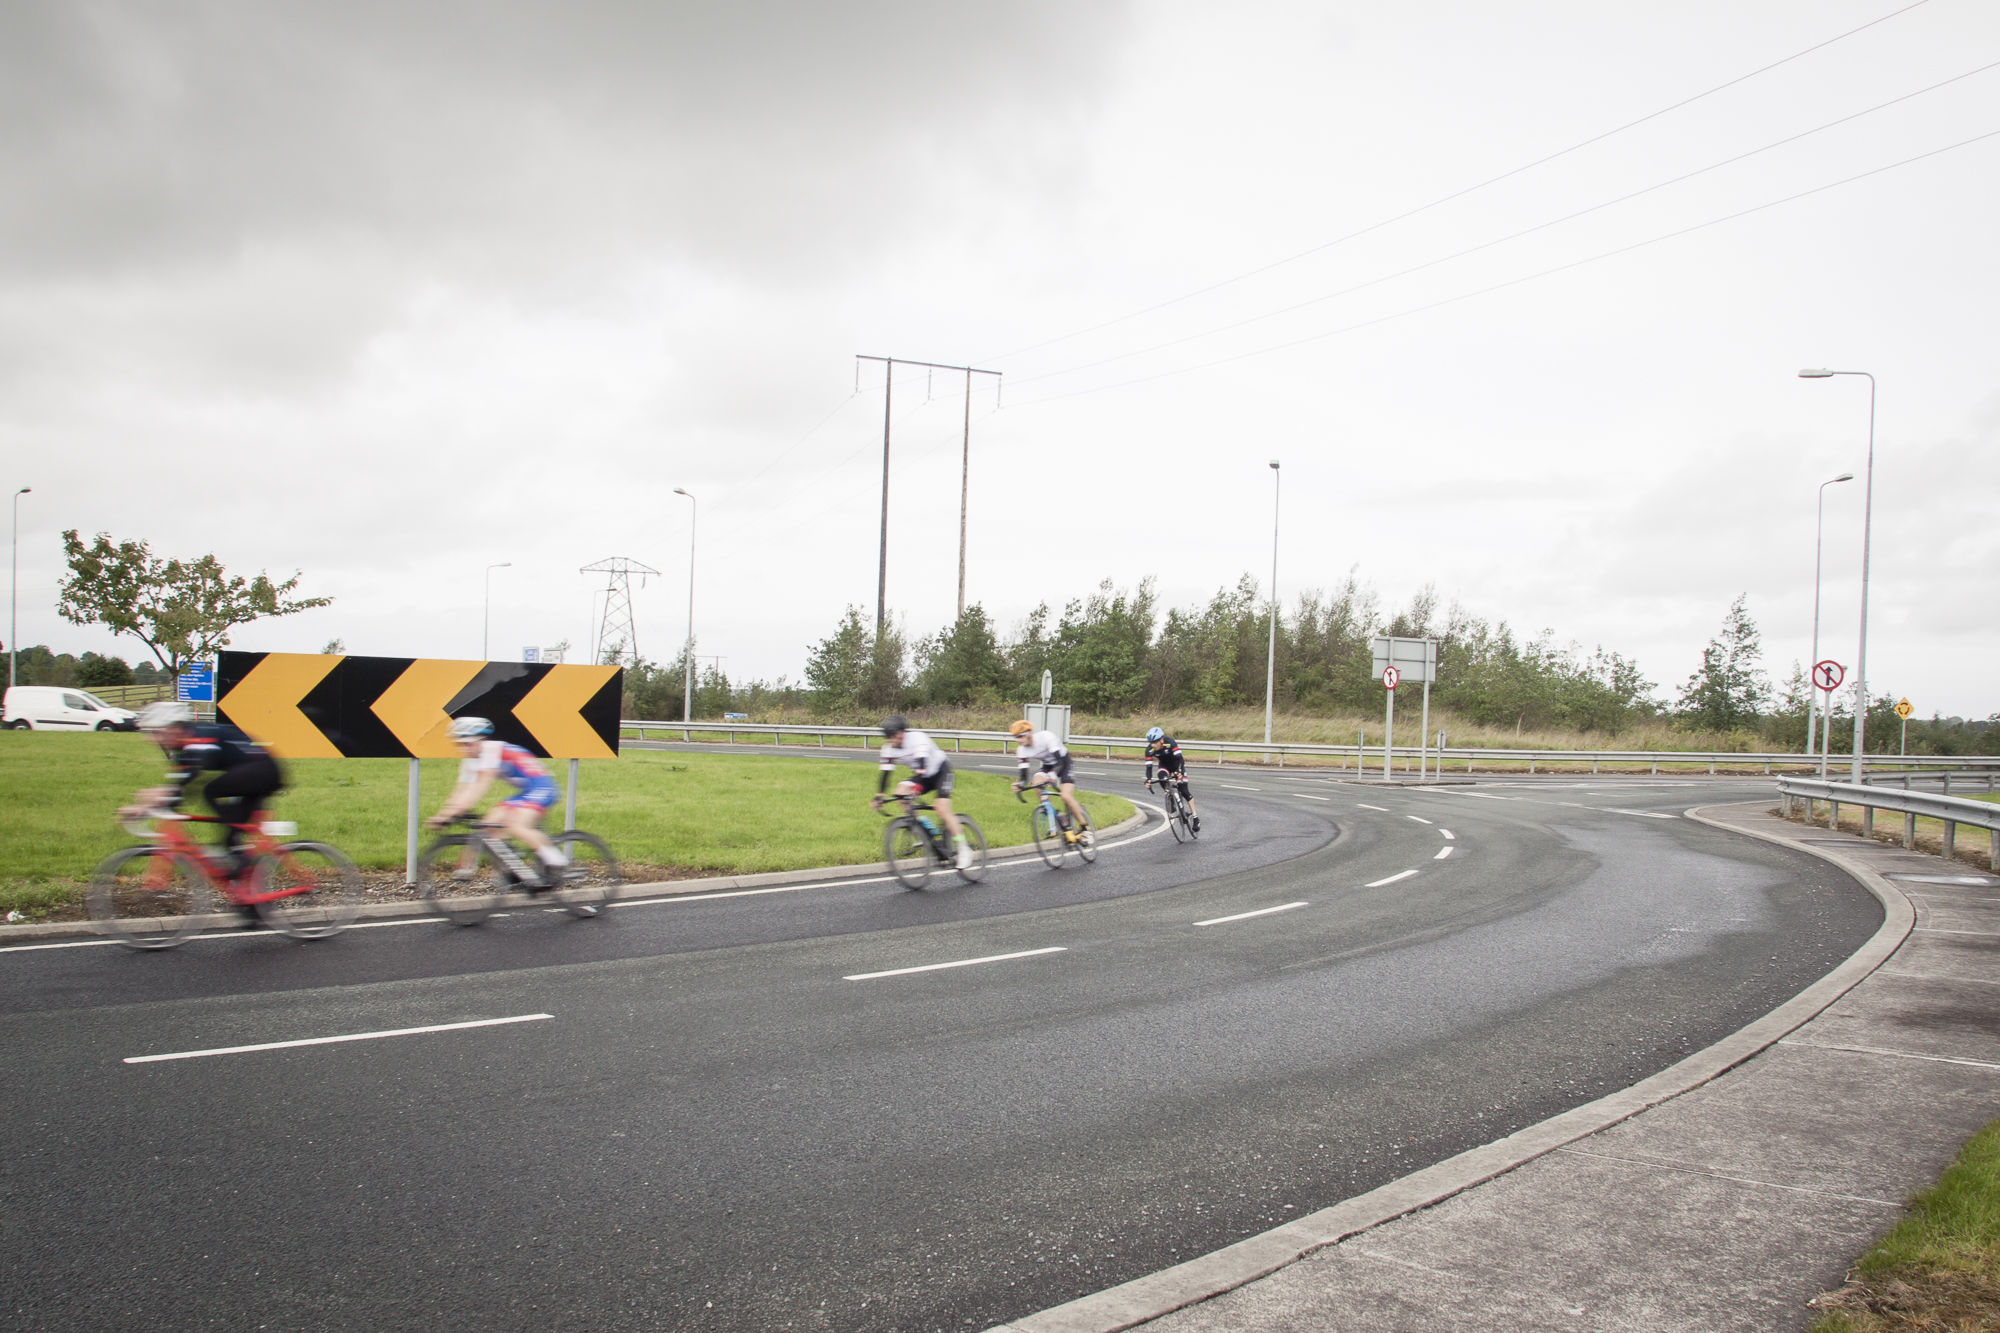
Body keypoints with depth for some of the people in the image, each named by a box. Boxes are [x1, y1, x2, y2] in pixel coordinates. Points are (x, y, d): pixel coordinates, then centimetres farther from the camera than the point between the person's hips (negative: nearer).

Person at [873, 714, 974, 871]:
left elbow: (922, 766, -43)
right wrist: (878, 797, -22)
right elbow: (885, 773, -13)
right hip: (922, 775, 6)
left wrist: (914, 787, -57)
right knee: (900, 791, -20)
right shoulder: (889, 748, -13)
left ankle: (964, 849, -12)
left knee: (942, 810, -22)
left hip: (940, 771, -6)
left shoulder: (917, 738, -31)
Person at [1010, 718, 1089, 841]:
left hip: (1064, 764, -5)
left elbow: (1060, 761, -37)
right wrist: (1021, 785, -40)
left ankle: (1084, 828, -5)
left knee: (1066, 796, -24)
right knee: (1036, 782, -27)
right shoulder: (1023, 750, -15)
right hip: (1047, 766, 5)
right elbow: (1024, 774, -17)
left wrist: (1053, 774, -56)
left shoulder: (1045, 736, -30)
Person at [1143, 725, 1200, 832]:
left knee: (1184, 791, -12)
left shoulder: (1170, 742, -35)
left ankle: (1195, 817, -4)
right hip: (1164, 765, 3)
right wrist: (1148, 780, -43)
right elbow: (1149, 767, -27)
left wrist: (1179, 772, -56)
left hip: (1176, 764, -3)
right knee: (1162, 777, -33)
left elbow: (1180, 758, -40)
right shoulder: (1149, 750, -26)